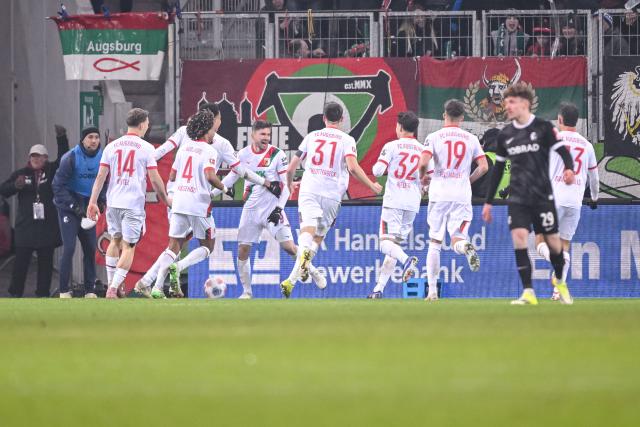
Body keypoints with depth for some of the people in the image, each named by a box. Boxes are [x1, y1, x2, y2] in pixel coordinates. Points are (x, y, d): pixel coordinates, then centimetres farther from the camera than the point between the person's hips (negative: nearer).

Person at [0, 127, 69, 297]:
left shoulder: (52, 171, 6)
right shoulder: (21, 173, 4)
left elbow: (63, 158, -3)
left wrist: (61, 138, -15)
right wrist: (15, 185, -18)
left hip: (48, 225, 1)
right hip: (26, 225, -1)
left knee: (46, 261, 4)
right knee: (21, 260, 0)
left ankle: (43, 292, 11)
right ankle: (15, 292, 11)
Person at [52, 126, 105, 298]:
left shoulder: (102, 158, 0)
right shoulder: (71, 158, -15)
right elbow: (59, 185, -14)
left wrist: (101, 201, -1)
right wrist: (73, 206, -19)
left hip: (88, 208, 5)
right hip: (68, 207, -5)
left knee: (90, 249, 5)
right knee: (69, 248, -12)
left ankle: (90, 290, 15)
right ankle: (64, 291, -5)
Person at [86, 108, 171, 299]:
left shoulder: (112, 146, 7)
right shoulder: (146, 148, -3)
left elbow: (101, 176, 4)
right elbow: (155, 179, -4)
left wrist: (93, 202, 6)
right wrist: (165, 200, 11)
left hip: (113, 202, 4)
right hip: (134, 204, -4)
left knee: (115, 241, 22)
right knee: (128, 247, -1)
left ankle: (112, 283, 26)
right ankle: (114, 289, -11)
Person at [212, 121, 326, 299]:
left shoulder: (277, 155, -8)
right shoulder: (243, 154, 3)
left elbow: (287, 184, -7)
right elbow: (231, 177, 17)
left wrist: (279, 208, -15)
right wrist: (210, 194, 14)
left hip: (271, 208, -3)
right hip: (251, 209, 3)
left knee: (288, 245, -12)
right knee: (243, 249, -1)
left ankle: (312, 271, 11)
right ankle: (246, 292, 11)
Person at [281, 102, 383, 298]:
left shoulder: (311, 136, 13)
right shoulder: (346, 140, 5)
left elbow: (291, 168, 15)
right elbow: (352, 167, -11)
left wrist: (290, 184, 35)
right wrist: (371, 185, 1)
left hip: (309, 191, 0)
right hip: (332, 194, 0)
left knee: (307, 229, -15)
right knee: (319, 237, 10)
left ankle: (304, 252, -54)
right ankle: (292, 280, -4)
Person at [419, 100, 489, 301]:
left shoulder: (434, 137, 0)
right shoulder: (471, 139, 7)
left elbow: (423, 163, -11)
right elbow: (484, 167, 3)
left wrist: (422, 176, 10)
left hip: (439, 194, -1)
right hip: (462, 195, 1)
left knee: (434, 243, 10)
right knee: (457, 241, 0)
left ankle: (432, 290, 6)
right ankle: (467, 247, -39)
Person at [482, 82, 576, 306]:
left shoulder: (543, 128, -5)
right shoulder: (505, 135, 8)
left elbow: (562, 151, -10)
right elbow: (498, 170, 15)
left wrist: (569, 169, -33)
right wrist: (488, 202, 15)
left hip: (543, 196, -3)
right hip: (518, 198, 3)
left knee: (553, 241, 3)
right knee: (519, 237, -16)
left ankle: (559, 281, 33)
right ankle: (528, 292, -15)